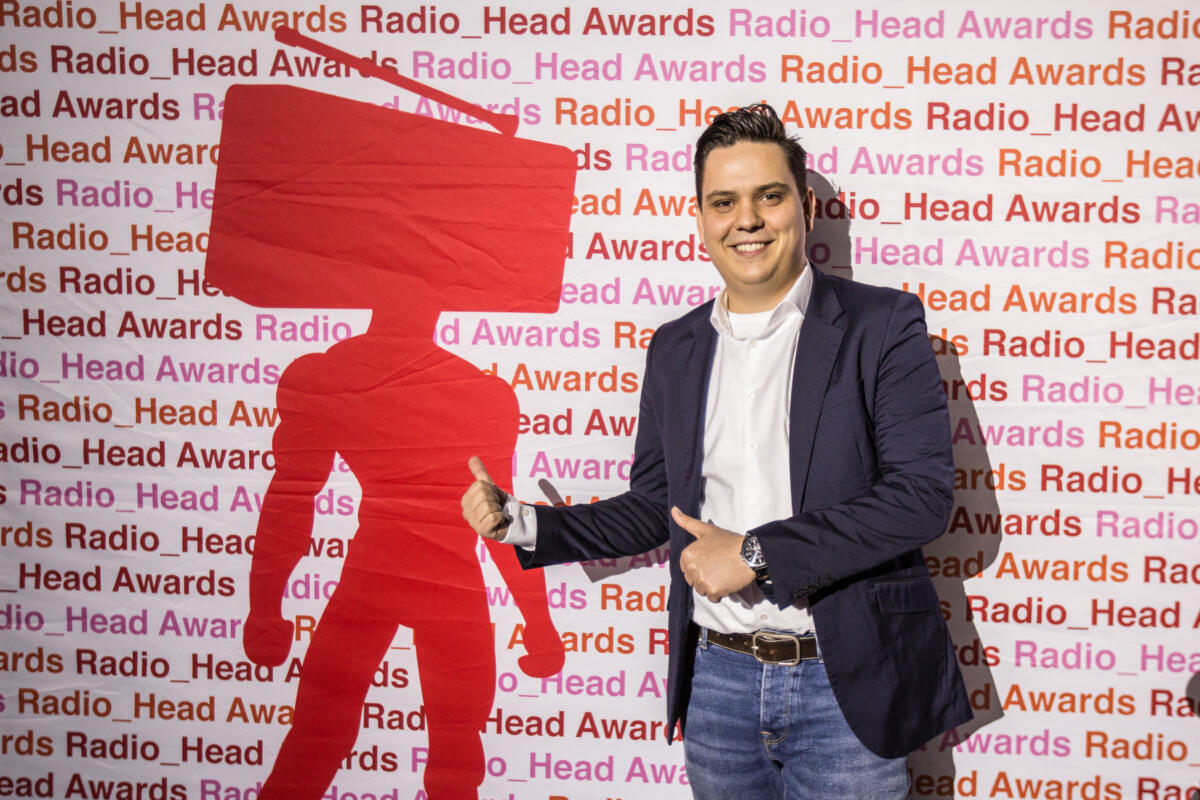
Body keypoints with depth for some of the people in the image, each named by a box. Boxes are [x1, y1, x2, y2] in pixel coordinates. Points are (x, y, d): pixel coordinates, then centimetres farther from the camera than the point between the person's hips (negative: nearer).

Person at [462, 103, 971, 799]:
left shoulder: (884, 325, -7)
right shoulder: (676, 348, 9)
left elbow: (923, 492, -16)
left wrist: (755, 553, -18)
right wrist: (521, 523, 3)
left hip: (845, 688, -4)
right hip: (716, 682, 4)